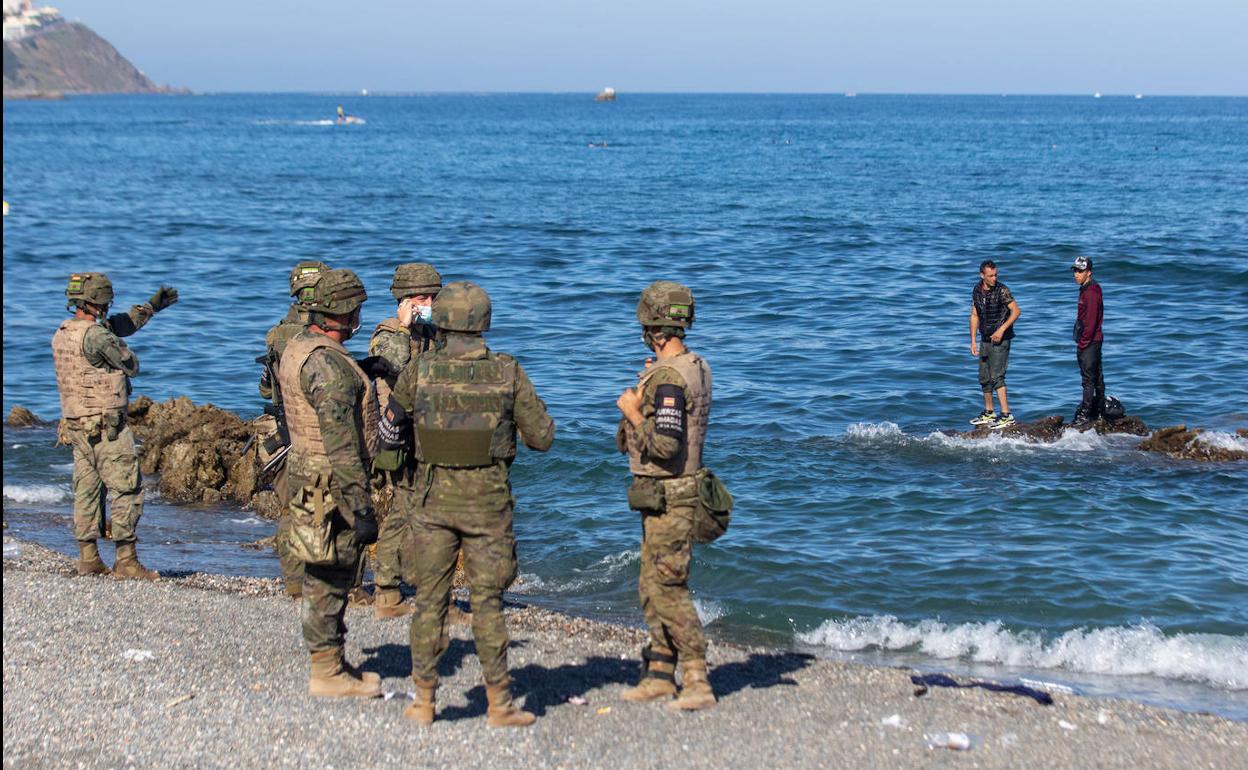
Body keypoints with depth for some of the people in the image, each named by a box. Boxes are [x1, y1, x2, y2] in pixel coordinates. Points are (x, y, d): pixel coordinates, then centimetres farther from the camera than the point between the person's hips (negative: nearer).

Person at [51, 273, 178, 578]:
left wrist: (151, 306, 25)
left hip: (75, 425, 9)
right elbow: (132, 365, -9)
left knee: (87, 490, 13)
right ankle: (126, 561, -4)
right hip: (106, 427, -9)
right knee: (127, 490, -3)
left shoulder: (62, 334, 11)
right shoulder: (95, 335, -19)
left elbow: (117, 326, 22)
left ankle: (88, 559, 15)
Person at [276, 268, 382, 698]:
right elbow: (341, 442, -24)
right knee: (329, 578, -3)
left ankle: (331, 664, 24)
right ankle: (327, 672, 3)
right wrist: (360, 506, -23)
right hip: (332, 483, -10)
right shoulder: (328, 363, -20)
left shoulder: (296, 348, 12)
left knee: (325, 578, 16)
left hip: (307, 470, 10)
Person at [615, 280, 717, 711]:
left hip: (667, 499, -10)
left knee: (668, 590, -7)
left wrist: (633, 412, -14)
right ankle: (659, 674, 24)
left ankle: (697, 683, -7)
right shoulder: (697, 368, 9)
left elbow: (664, 446, -27)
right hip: (672, 495, 10)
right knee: (653, 588, 16)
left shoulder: (668, 380, -21)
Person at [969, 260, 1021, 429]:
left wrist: (1002, 329, -21)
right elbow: (974, 316, 12)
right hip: (985, 339, 7)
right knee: (984, 378, 12)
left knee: (996, 376, -14)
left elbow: (1015, 311, -13)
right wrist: (973, 341, 8)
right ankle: (988, 413, 25)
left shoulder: (1002, 290, -13)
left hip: (1000, 339, -7)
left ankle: (1006, 415, -14)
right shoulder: (977, 291, 5)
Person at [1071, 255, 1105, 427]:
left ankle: (1085, 415, -11)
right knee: (1097, 377, 16)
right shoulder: (1086, 289, 15)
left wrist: (1083, 343, -18)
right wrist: (1081, 342, 19)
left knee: (1088, 379, -10)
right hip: (1094, 340, 11)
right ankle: (1099, 411, 24)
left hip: (1089, 342, -11)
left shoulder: (1091, 292, -17)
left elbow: (1091, 321, -21)